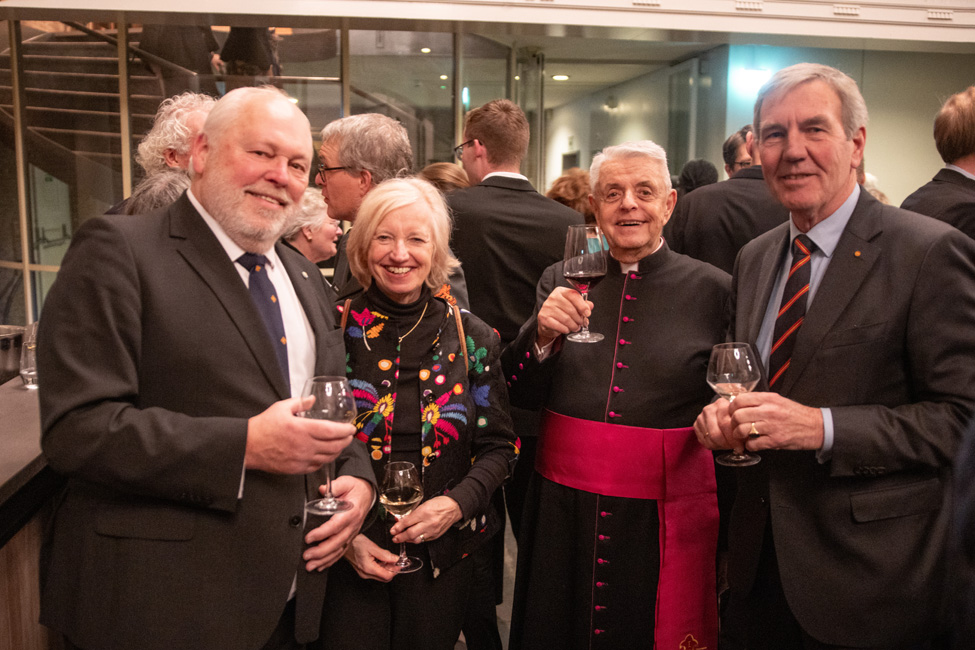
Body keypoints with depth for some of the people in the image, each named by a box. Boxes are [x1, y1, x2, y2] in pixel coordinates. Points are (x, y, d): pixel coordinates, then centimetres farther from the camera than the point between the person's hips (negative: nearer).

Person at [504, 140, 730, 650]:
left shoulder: (712, 290, -3)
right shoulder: (561, 281, 4)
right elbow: (521, 394, 0)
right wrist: (543, 334, -16)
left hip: (665, 512, -2)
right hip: (563, 506, 3)